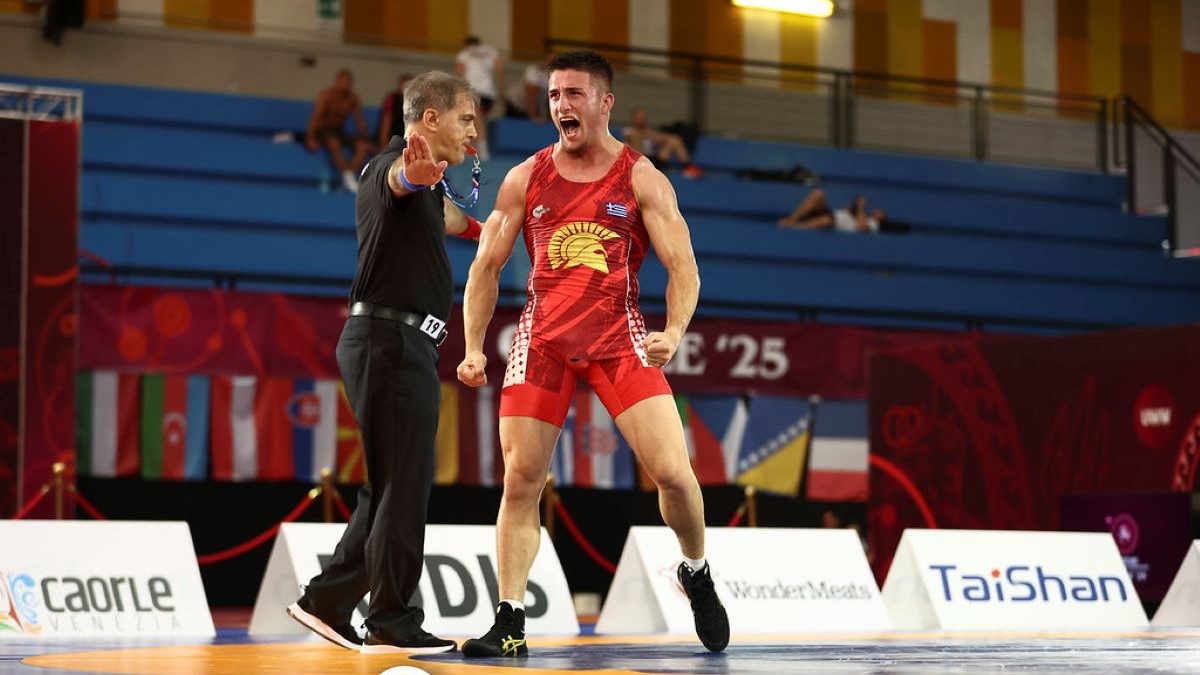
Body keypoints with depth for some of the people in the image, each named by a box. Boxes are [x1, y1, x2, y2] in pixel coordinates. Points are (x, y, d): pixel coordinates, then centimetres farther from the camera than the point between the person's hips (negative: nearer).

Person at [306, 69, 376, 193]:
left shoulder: (353, 99, 0)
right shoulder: (327, 95, -13)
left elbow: (359, 121, 6)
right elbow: (316, 116, -18)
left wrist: (366, 139, 0)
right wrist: (310, 138, -27)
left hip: (339, 131, 6)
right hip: (323, 130, -5)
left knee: (363, 146, -18)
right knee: (334, 143, -38)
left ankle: (351, 173, -29)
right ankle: (347, 175, -38)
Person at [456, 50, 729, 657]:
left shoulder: (641, 180, 2)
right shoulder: (525, 179, 7)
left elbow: (683, 267, -1)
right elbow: (486, 267, 12)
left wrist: (673, 331, -19)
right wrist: (473, 348, 2)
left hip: (618, 338, -2)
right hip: (543, 339, 2)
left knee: (672, 472, -12)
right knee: (520, 481, -4)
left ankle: (697, 575, 17)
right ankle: (509, 625, 2)